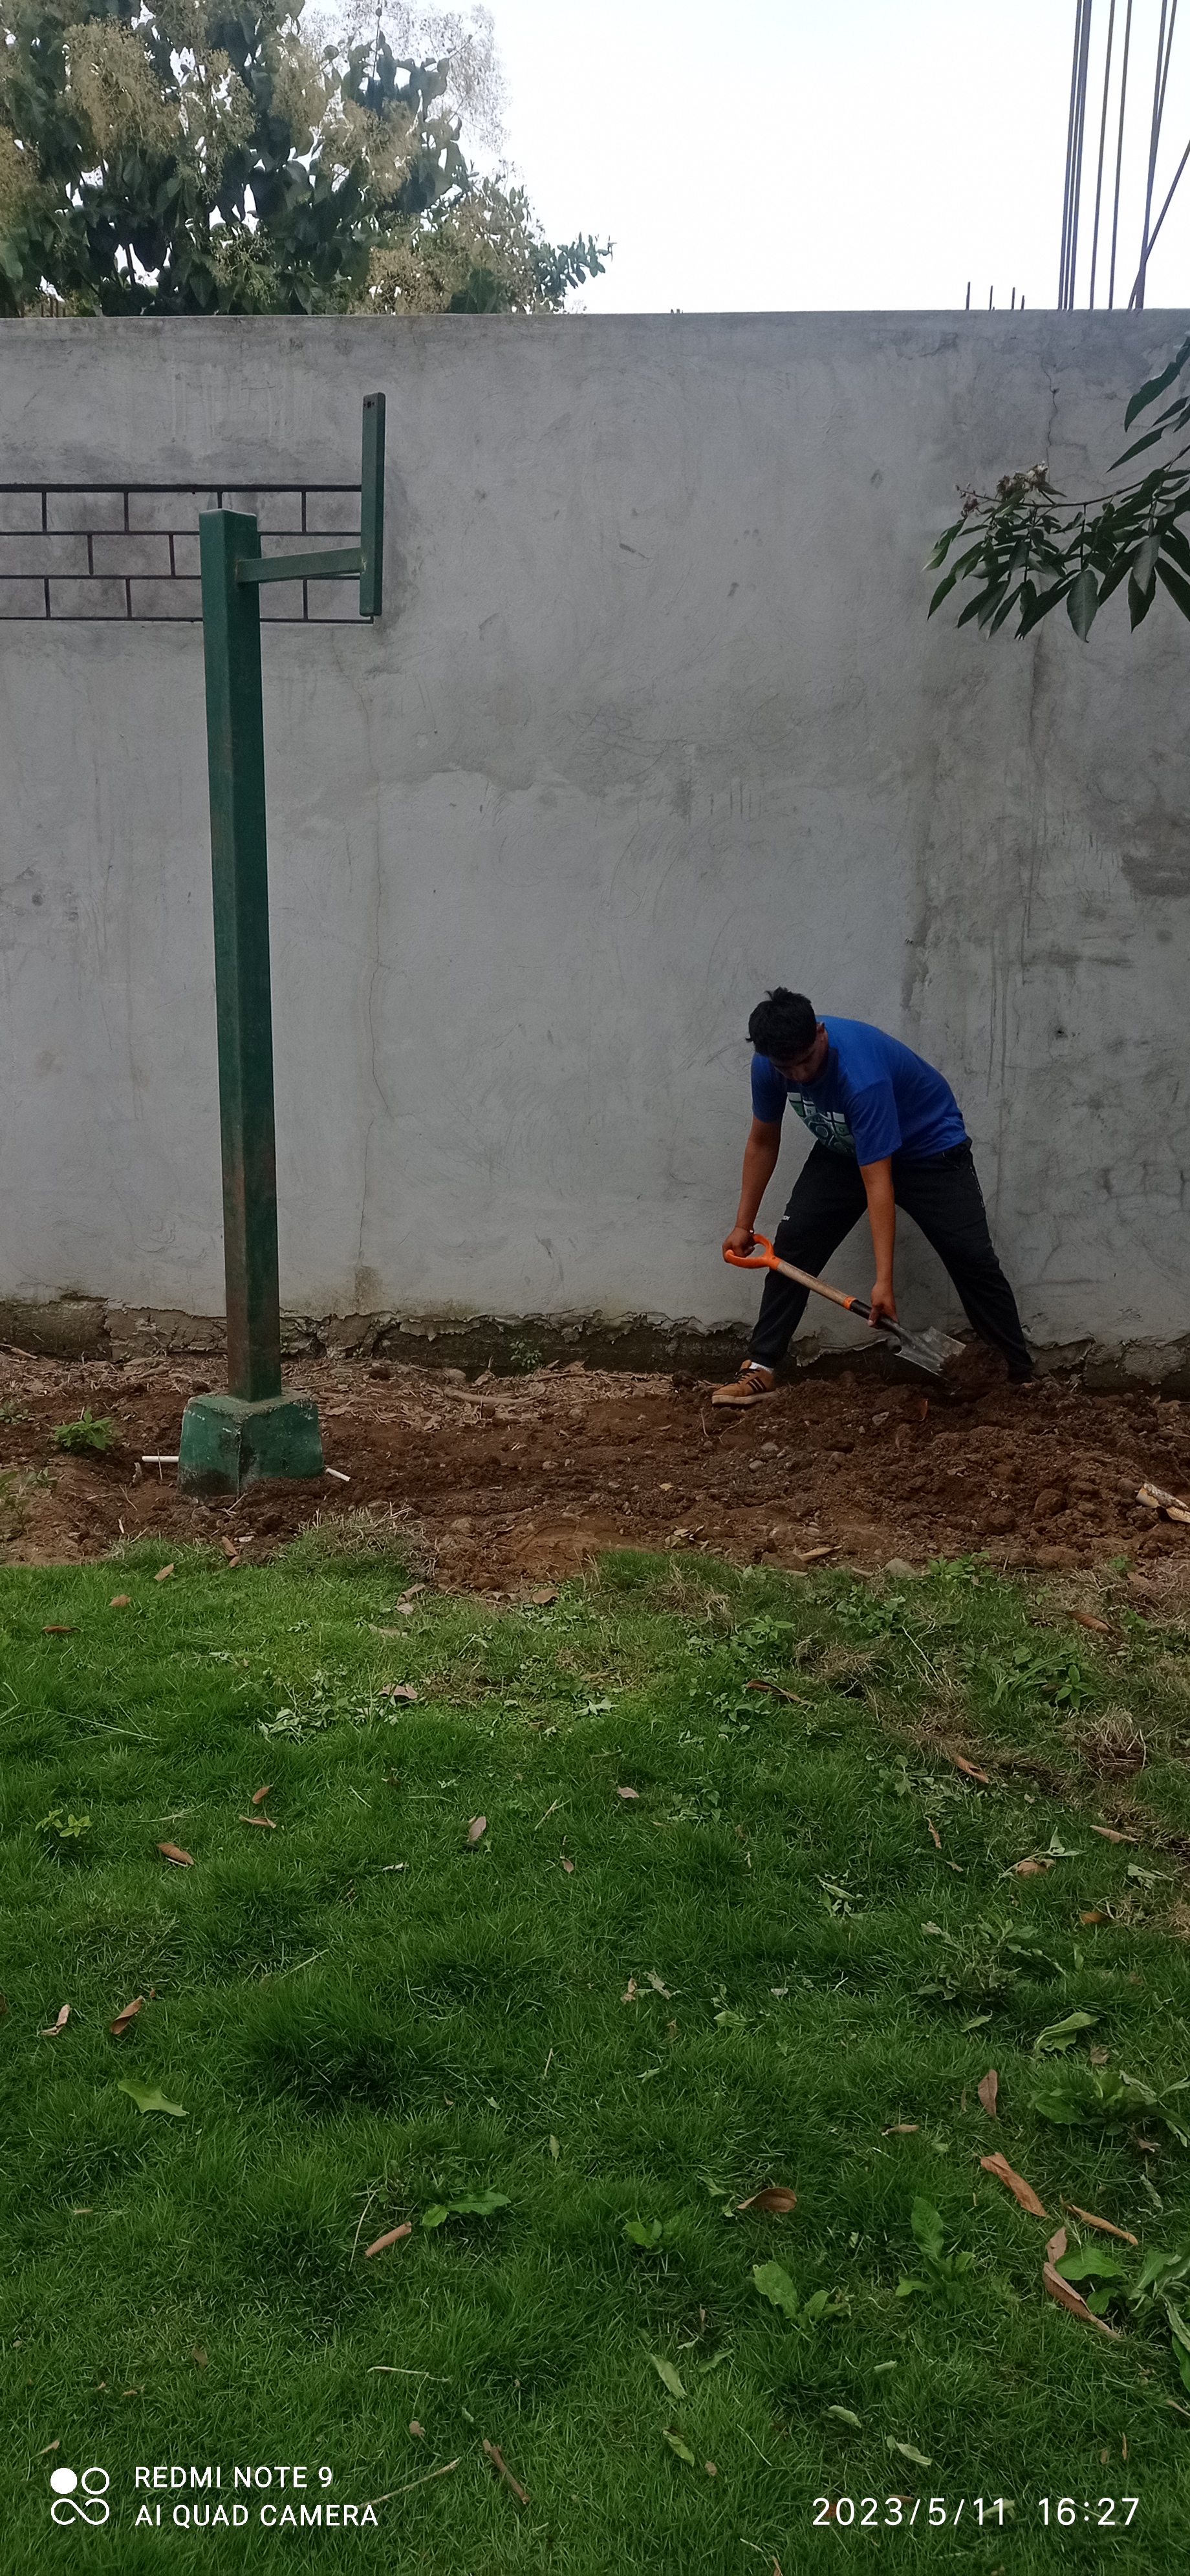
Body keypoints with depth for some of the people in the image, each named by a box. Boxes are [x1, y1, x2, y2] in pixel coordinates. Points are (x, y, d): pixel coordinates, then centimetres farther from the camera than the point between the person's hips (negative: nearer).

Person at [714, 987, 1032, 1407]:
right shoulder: (769, 1066, -21)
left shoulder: (861, 1075, -41)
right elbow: (763, 1142, -2)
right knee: (792, 1242, -8)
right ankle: (760, 1368, -3)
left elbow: (878, 1182, -41)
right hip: (845, 1149, 6)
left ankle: (1023, 1377, -5)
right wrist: (743, 1224, 0)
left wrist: (884, 1281, -43)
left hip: (928, 1147, -6)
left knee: (971, 1255, -15)